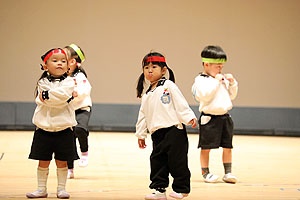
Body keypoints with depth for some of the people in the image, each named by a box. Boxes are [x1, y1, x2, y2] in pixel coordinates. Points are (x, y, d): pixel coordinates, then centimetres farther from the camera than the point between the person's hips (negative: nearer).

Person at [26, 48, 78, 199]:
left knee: (61, 161, 5)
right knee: (43, 161, 7)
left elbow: (63, 94, -19)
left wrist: (46, 95, -15)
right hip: (44, 128, 1)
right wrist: (60, 98, -17)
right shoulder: (42, 82, 3)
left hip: (63, 128, -1)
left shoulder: (69, 82, 0)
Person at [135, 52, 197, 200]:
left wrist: (189, 117, -16)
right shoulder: (147, 95, 19)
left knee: (176, 160, -4)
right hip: (157, 133, 6)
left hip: (174, 130, -6)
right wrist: (141, 135, 23)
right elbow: (143, 115, 23)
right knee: (157, 161, 4)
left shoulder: (168, 86, -1)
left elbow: (180, 103, -7)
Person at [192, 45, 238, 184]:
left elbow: (231, 95, 20)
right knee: (206, 147, 0)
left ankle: (228, 173, 14)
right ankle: (206, 173, 11)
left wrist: (232, 83, 4)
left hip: (224, 117, 6)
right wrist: (216, 81, -20)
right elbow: (206, 96, -22)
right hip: (209, 118, -6)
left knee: (227, 146, 7)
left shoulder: (223, 79, 13)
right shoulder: (200, 80, -8)